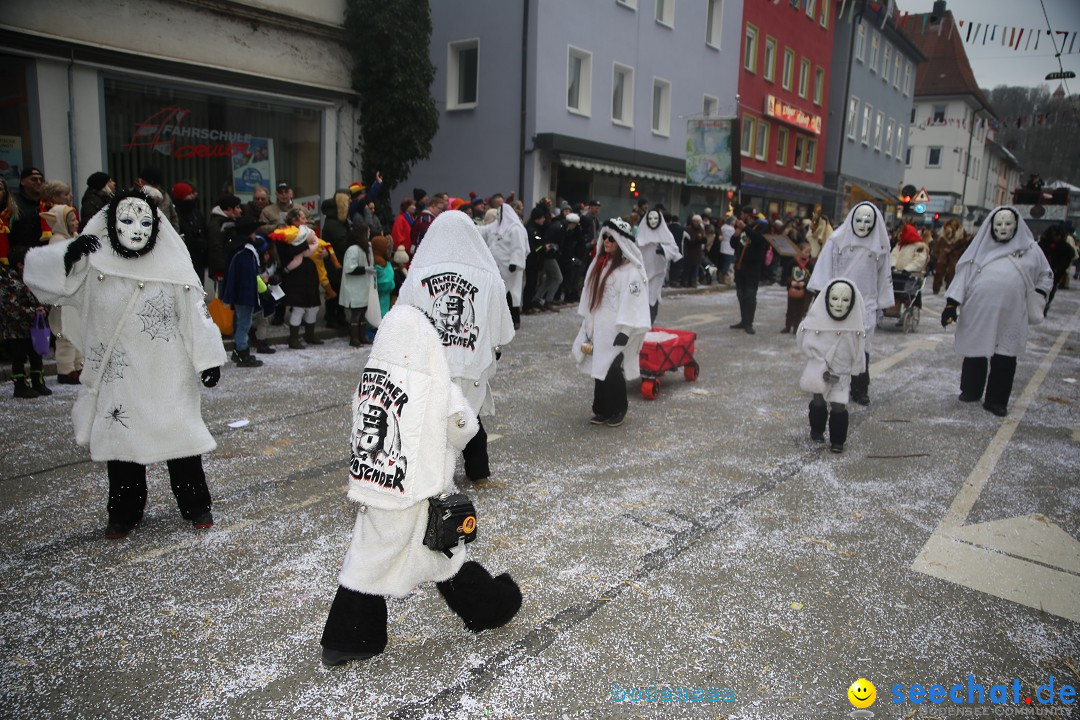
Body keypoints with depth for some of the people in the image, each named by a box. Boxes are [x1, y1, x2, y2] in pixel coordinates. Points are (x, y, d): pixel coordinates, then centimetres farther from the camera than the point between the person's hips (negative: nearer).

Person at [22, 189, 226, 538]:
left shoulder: (173, 268, -6)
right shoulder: (92, 262, 0)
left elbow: (195, 313, -5)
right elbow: (36, 269, -2)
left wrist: (208, 359, -8)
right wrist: (68, 254, -22)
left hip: (168, 375, -2)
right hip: (117, 375, 3)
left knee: (181, 437, 4)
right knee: (120, 439, 11)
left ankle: (195, 505, 21)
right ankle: (124, 511, 27)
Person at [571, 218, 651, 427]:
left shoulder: (631, 270, -13)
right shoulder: (599, 263, 11)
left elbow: (633, 303, -16)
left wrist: (625, 331, -19)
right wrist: (587, 326, 15)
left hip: (615, 330, -7)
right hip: (597, 327, 7)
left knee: (612, 371, -4)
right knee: (599, 369, 10)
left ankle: (617, 411, 14)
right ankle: (601, 410, 21)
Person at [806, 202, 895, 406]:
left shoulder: (880, 246, 5)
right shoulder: (837, 240, -2)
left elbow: (883, 276, 9)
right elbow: (824, 267, -1)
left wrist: (882, 305, 8)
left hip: (865, 305, 2)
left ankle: (859, 389, 13)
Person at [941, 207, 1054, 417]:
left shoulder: (1029, 249, 7)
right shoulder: (981, 247, 6)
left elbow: (1046, 276, 20)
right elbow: (963, 275, 2)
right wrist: (951, 304, -6)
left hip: (1009, 316, 0)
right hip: (977, 313, 0)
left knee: (1004, 360, 0)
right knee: (974, 354, 11)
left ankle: (997, 400, 12)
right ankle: (971, 391, 29)